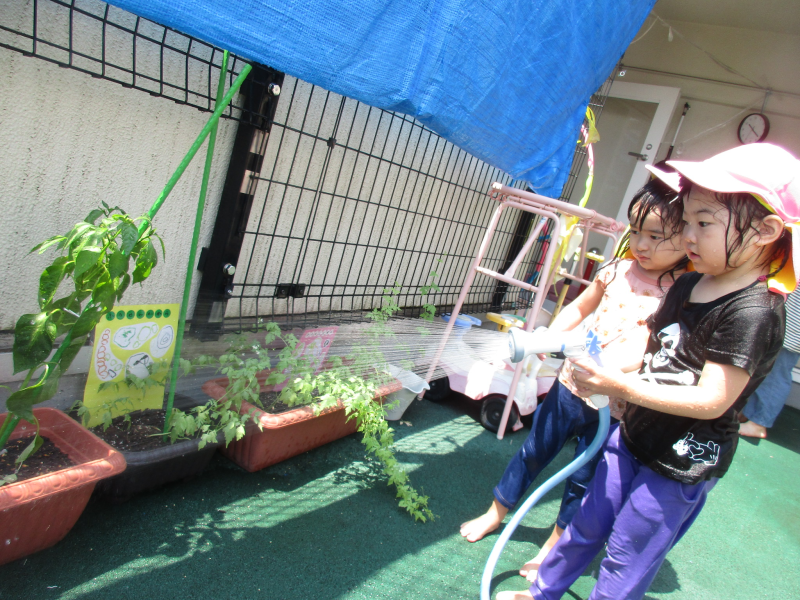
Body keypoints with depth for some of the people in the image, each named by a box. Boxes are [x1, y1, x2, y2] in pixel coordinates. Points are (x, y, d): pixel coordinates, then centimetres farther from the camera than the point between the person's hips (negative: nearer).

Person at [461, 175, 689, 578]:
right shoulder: (619, 270, -1)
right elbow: (578, 308, 12)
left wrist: (608, 369, -35)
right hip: (570, 384, 4)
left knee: (584, 480, 14)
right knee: (534, 452, 18)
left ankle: (554, 544, 38)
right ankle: (495, 513, 40)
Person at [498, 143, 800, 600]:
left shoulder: (755, 311, -24)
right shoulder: (687, 286, 2)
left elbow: (712, 400, -28)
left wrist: (622, 387, -29)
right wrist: (601, 370, -5)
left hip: (679, 467, -8)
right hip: (634, 438, 8)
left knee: (625, 561, 9)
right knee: (589, 525, 23)